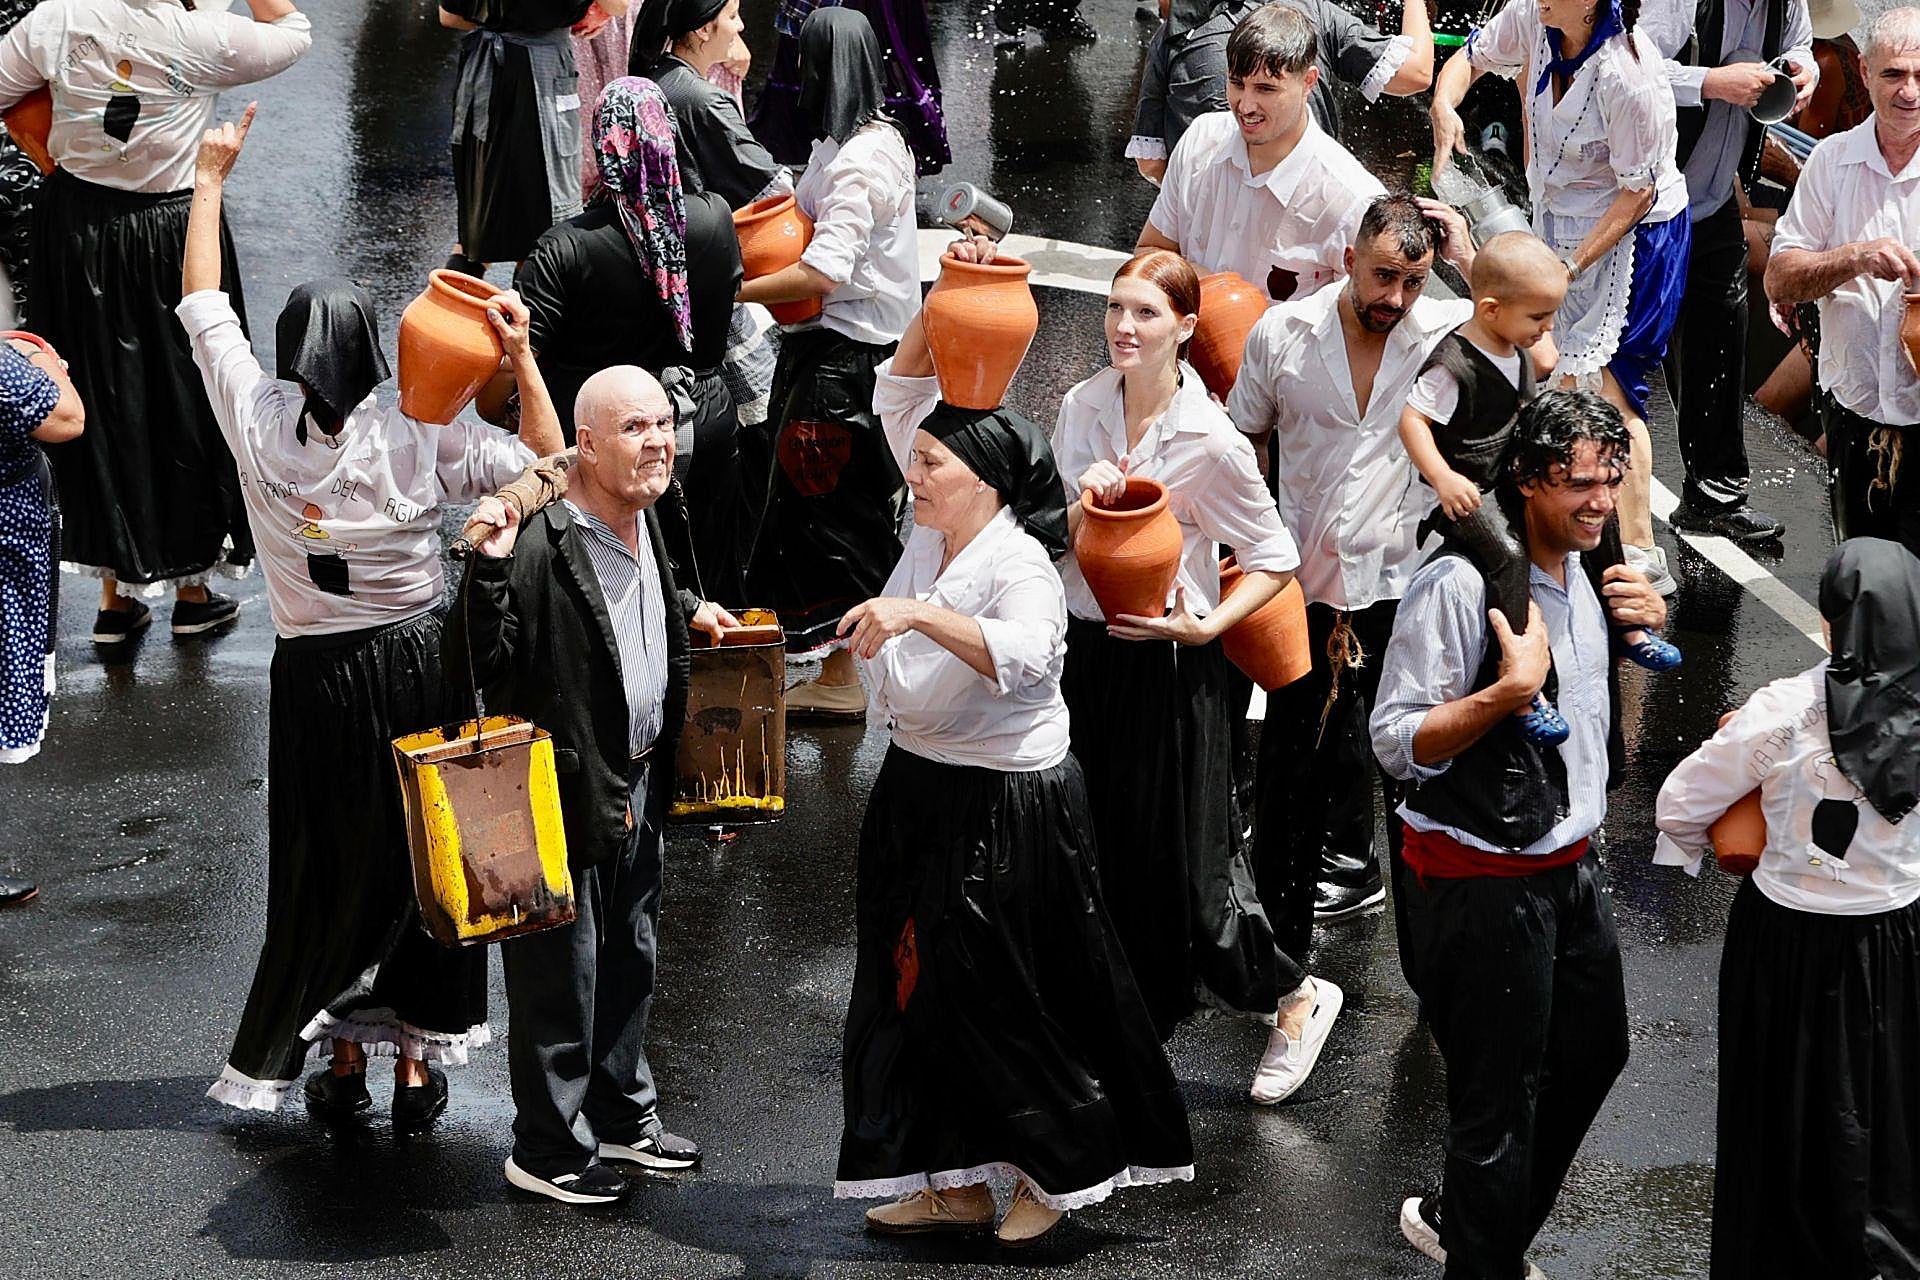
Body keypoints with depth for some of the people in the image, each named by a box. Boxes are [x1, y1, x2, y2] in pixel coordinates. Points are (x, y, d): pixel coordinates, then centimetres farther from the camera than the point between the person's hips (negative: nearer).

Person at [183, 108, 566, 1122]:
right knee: (422, 856, 13)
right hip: (419, 666, 0)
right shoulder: (421, 441, -13)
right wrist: (521, 355, -14)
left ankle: (340, 1060, 20)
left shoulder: (258, 422, -9)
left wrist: (209, 178, 13)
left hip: (316, 679, 1)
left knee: (326, 868, 13)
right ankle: (416, 1064, 19)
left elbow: (204, 309, 4)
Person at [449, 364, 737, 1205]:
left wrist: (686, 611, 16)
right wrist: (490, 567, -40)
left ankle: (622, 1116, 39)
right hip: (567, 795, -9)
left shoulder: (642, 519, 3)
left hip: (637, 785, 9)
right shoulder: (541, 545, -26)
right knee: (561, 976, 4)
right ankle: (547, 1151, 19)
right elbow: (473, 669, -29)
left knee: (630, 961, 22)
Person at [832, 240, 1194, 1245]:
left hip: (1003, 810, -9)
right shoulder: (934, 530, 1)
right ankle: (952, 1183, 24)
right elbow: (899, 396, 6)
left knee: (1000, 1001, 2)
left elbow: (1019, 652, -43)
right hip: (917, 794, 9)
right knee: (921, 987, 13)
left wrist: (919, 614, -52)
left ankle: (1063, 1168, 22)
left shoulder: (1018, 567, -21)